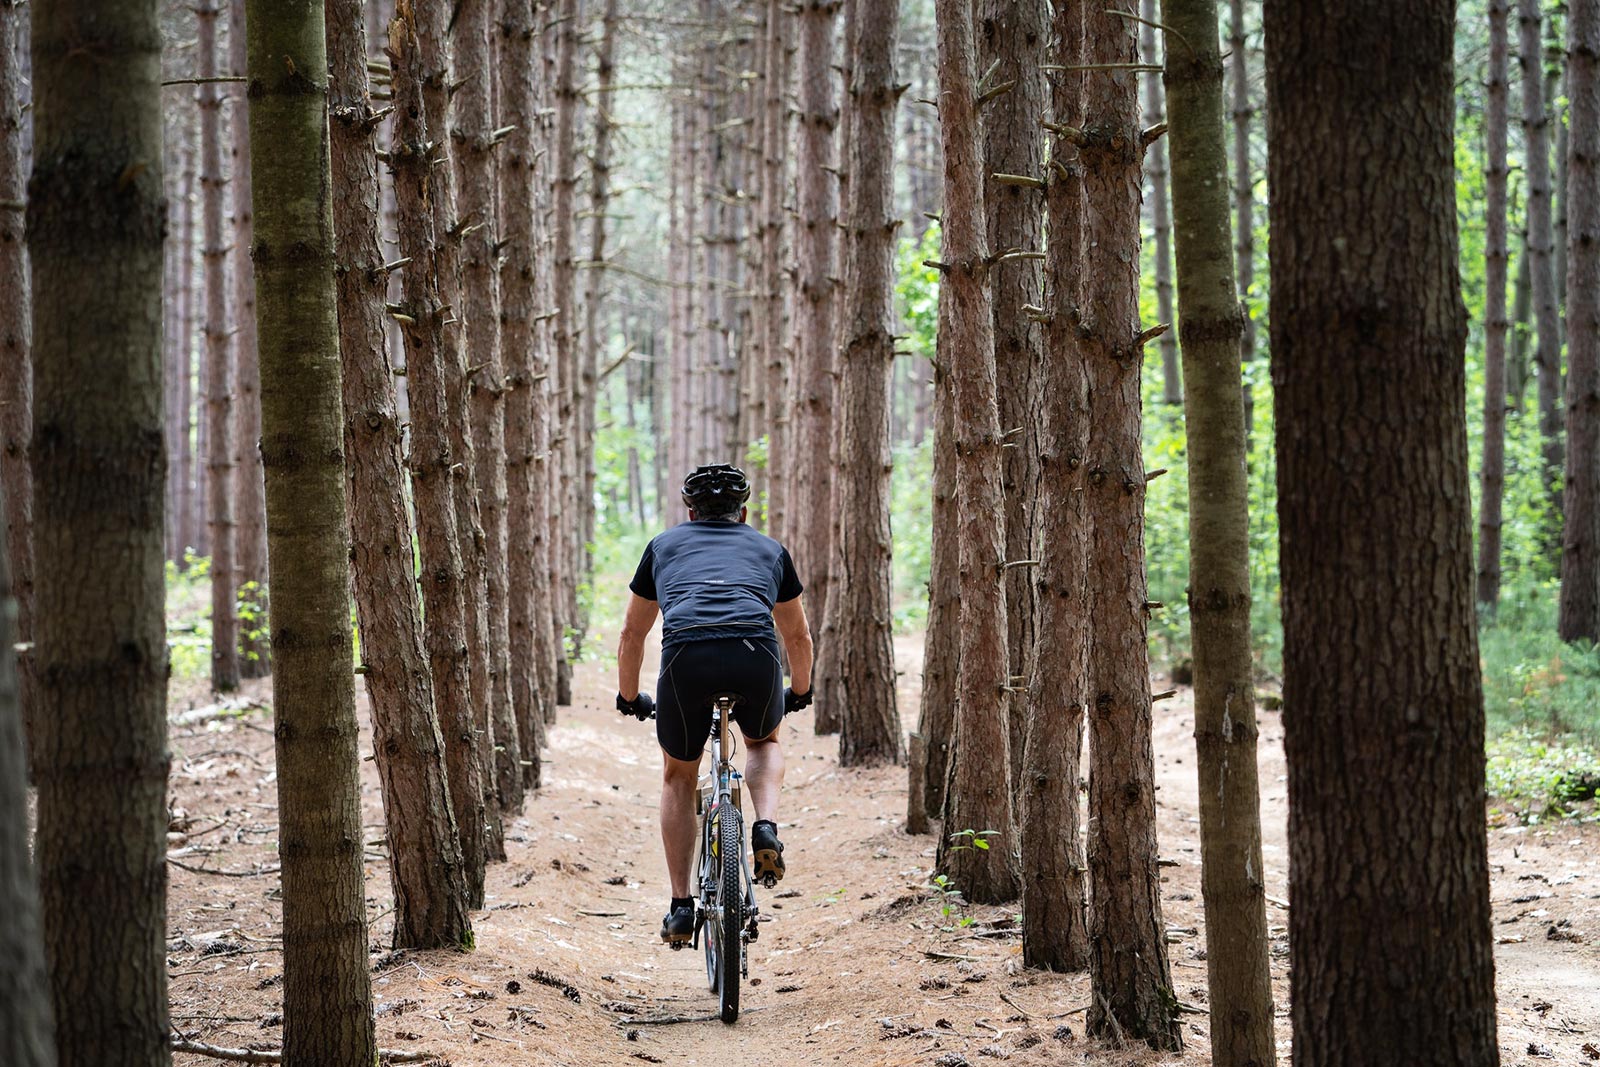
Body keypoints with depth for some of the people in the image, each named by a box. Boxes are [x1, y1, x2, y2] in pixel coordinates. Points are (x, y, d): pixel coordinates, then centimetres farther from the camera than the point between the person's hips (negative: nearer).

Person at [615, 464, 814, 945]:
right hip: (756, 654, 1)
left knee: (678, 775, 24)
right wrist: (800, 691, 61)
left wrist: (630, 697, 53)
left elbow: (632, 633, 38)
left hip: (686, 655, -1)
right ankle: (766, 829, 6)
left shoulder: (664, 545, 32)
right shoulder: (769, 549, 33)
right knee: (765, 742, 34)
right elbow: (798, 636, 44)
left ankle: (681, 906, 17)